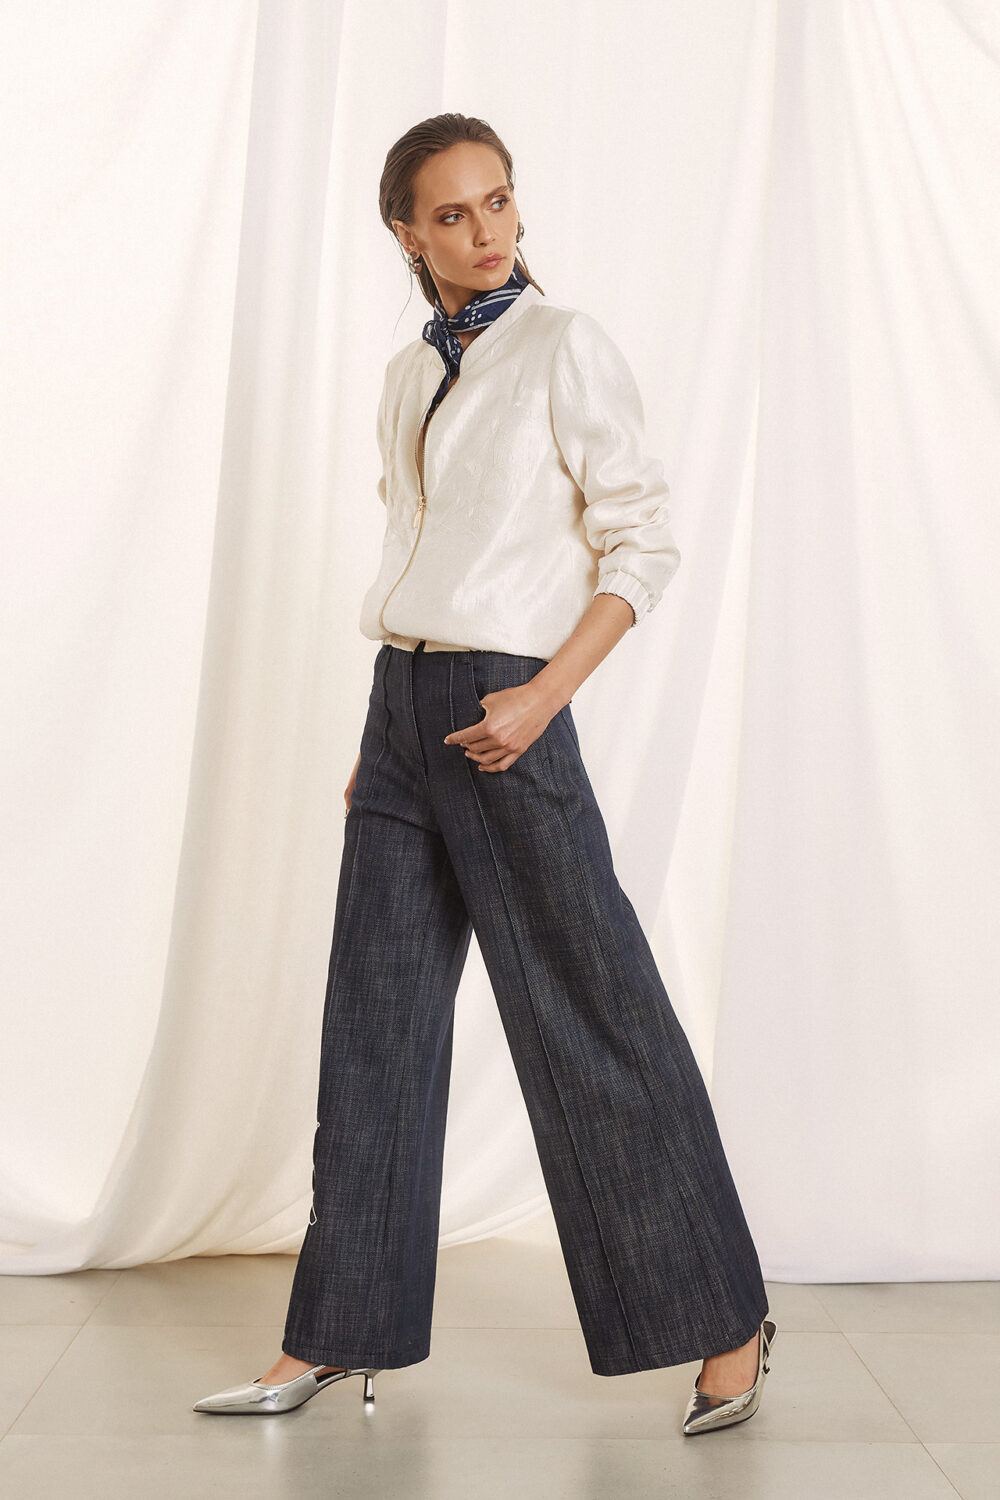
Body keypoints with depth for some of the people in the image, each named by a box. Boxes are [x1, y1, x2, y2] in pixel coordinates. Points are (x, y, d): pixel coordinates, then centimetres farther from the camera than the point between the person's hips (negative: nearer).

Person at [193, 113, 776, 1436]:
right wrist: (380, 733, 15)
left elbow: (645, 548, -7)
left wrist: (546, 694, -17)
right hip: (399, 705, 7)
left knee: (590, 1017, -2)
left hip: (503, 709, -6)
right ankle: (334, 1338, 17)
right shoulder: (407, 378, 15)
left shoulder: (565, 347, -3)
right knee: (376, 1015, 7)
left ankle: (728, 1325, 13)